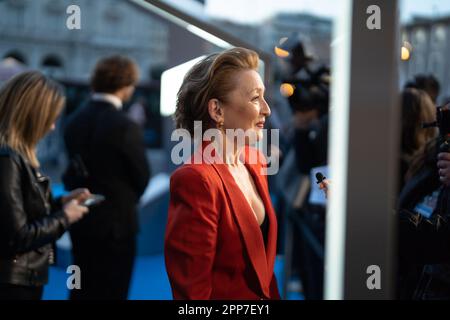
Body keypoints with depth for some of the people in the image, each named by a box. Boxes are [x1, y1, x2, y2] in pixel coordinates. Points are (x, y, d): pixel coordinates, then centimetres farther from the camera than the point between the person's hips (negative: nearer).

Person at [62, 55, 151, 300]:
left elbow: (74, 169, 7)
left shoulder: (74, 121, 2)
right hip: (116, 224, -6)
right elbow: (142, 178, -7)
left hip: (81, 223, 6)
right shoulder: (125, 127, -16)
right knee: (111, 292, 2)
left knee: (82, 291, 16)